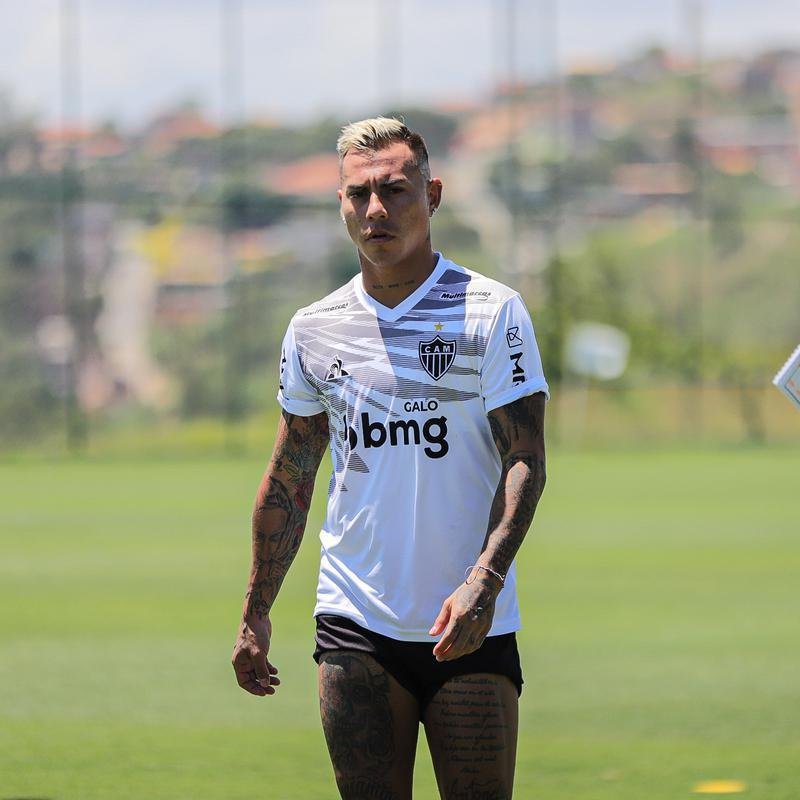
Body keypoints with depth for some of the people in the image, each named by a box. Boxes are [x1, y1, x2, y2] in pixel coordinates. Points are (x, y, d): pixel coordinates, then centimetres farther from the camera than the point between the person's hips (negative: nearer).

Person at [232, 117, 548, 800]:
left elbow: (525, 460, -8)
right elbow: (288, 480, 17)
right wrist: (257, 614, 13)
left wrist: (483, 581, -21)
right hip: (355, 624, 2)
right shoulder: (315, 329, 9)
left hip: (471, 625, -2)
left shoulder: (492, 312, -2)